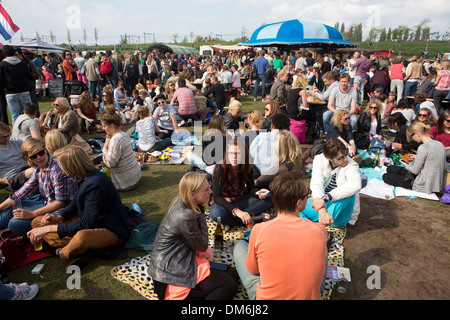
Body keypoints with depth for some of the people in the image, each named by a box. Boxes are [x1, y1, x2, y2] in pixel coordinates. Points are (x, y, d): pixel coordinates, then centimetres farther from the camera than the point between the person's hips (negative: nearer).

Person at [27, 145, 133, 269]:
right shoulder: (86, 176, -1)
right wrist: (59, 217, 3)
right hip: (90, 221, 10)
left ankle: (63, 253, -8)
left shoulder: (95, 184, -28)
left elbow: (86, 225, -24)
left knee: (82, 237, -45)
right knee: (37, 222, 4)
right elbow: (77, 201, 19)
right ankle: (80, 251, -13)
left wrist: (50, 228, -19)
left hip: (111, 231, -10)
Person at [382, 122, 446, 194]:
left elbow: (415, 171, -18)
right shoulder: (440, 144, 3)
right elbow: (443, 167, 14)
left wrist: (406, 165, 6)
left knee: (386, 176, 0)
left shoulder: (423, 147, -24)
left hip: (423, 186, -9)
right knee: (390, 168, 14)